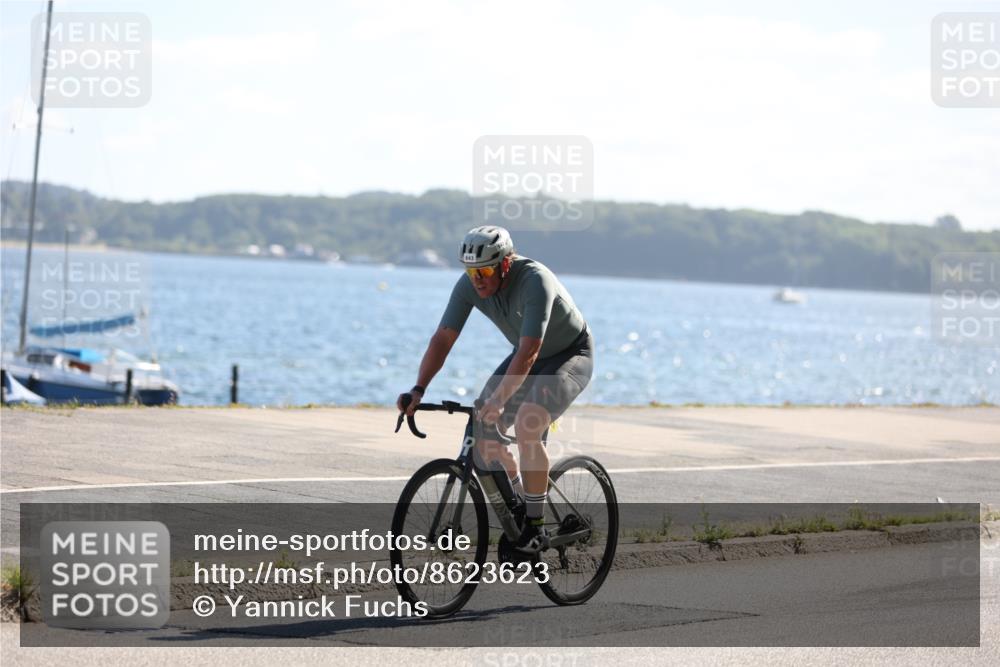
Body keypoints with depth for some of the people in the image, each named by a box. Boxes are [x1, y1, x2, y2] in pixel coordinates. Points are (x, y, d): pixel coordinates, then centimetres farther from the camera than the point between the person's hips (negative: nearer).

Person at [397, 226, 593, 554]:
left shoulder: (535, 281, -35)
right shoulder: (469, 285, -16)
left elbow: (528, 353, -41)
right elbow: (443, 338, -16)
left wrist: (498, 400, -50)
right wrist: (418, 389, -29)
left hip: (572, 355, -7)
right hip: (529, 356, 7)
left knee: (527, 426, -29)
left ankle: (535, 527, -18)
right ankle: (518, 503, 18)